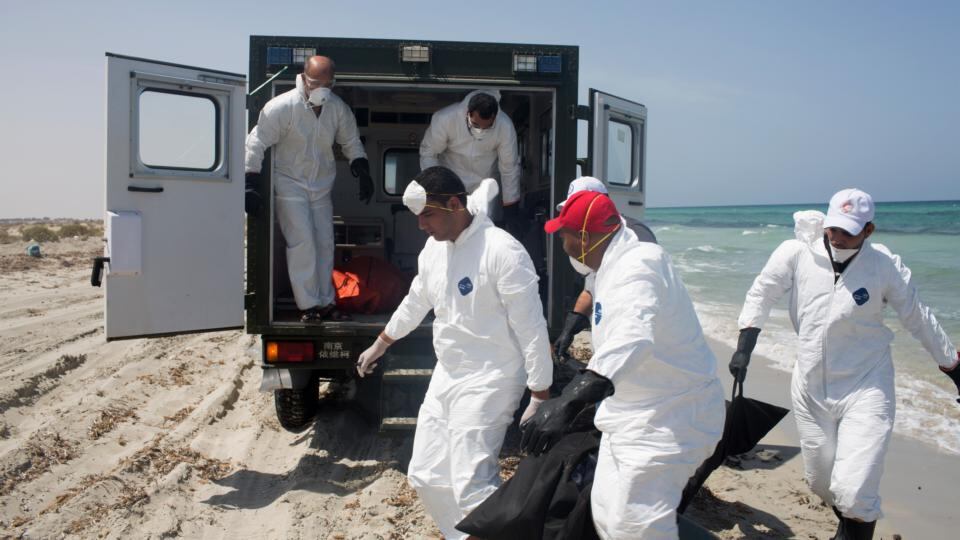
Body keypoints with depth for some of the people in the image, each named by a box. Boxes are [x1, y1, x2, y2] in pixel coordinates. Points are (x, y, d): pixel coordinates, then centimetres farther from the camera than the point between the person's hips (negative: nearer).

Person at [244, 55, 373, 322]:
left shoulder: (339, 108, -7)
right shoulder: (282, 107, -19)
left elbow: (351, 143, 7)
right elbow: (257, 143, -16)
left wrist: (363, 173, -4)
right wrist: (251, 184, -20)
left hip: (322, 187, 5)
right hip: (290, 185, -5)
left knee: (325, 243, 7)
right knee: (303, 242, -12)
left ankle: (325, 302, 18)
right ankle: (309, 305, -3)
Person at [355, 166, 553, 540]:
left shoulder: (502, 251, -19)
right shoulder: (433, 249, 6)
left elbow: (531, 329, -18)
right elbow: (415, 302, 23)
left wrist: (540, 398, -16)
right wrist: (379, 345, 34)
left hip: (488, 381, -8)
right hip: (445, 377, 8)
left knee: (471, 486, -16)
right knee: (425, 476, 13)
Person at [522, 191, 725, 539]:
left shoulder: (637, 266, -26)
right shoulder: (616, 264, 8)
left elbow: (632, 338, -45)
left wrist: (569, 401, -56)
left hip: (668, 419, -10)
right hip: (634, 415, 10)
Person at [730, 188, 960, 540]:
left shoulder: (886, 266, -10)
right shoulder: (797, 254, -11)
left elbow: (919, 320, 3)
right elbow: (761, 295, 1)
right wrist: (743, 349, -4)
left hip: (865, 390, -2)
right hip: (810, 390, 2)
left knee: (853, 493, -14)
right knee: (820, 483, 17)